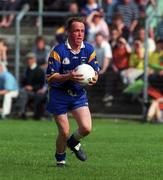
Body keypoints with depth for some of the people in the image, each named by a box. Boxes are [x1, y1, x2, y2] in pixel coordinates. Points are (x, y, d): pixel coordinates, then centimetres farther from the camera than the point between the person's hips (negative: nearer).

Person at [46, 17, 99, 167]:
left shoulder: (89, 50, -3)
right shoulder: (58, 51, -17)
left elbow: (95, 71, 5)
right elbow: (50, 77, -18)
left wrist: (94, 78, -20)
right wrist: (68, 77, -34)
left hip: (79, 94, 4)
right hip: (59, 95, -4)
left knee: (86, 128, -11)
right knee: (64, 132, -2)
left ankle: (74, 142, 25)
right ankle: (60, 158, 26)